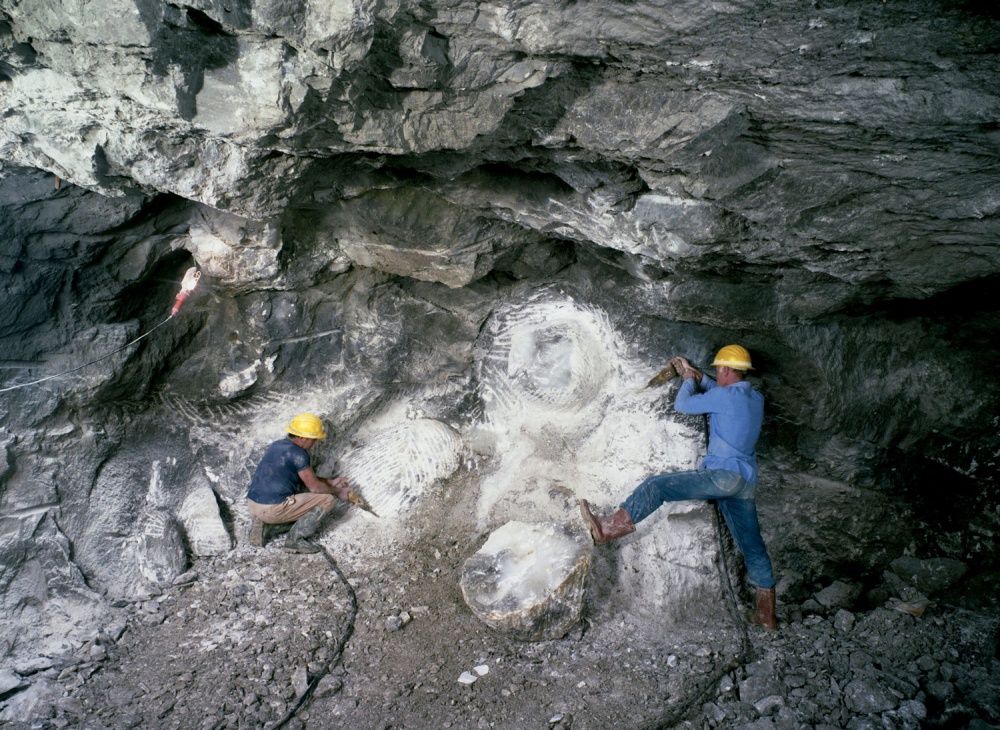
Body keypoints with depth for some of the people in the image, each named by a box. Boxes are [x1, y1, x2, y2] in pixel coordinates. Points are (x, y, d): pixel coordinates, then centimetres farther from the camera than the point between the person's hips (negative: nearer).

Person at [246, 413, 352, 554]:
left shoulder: (277, 445, 15)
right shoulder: (298, 453, -13)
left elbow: (306, 477, 27)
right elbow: (315, 487, -6)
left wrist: (331, 482, 26)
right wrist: (338, 492, 11)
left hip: (252, 505, 9)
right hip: (271, 510, -9)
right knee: (327, 499, -2)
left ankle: (259, 522, 15)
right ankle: (295, 539, -5)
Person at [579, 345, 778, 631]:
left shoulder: (726, 396, -8)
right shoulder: (756, 399, 17)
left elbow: (682, 404, 1)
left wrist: (689, 381, 19)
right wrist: (695, 374, 34)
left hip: (723, 475, -9)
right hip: (745, 484, 9)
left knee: (656, 486, -12)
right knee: (753, 547, 14)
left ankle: (607, 530, -18)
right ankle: (767, 615, 22)